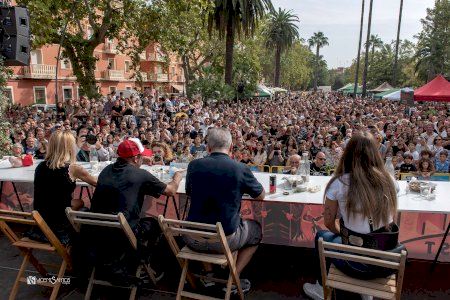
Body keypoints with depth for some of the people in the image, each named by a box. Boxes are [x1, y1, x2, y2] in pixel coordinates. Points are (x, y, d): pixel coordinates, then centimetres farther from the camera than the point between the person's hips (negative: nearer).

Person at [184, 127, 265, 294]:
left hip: (193, 240, 3)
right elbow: (261, 196, 6)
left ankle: (208, 273, 32)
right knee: (256, 230, 26)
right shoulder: (240, 168, -12)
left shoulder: (194, 165, -4)